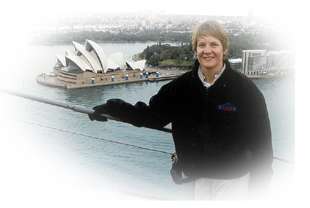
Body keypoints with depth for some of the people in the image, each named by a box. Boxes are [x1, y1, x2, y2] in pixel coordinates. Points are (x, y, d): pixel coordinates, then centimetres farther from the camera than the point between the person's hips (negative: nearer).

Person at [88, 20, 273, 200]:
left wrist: (261, 177, -7)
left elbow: (261, 136, -11)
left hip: (232, 177, -4)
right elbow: (153, 114, -3)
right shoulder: (183, 86, -7)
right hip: (200, 175, 4)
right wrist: (113, 109, -10)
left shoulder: (244, 88, -17)